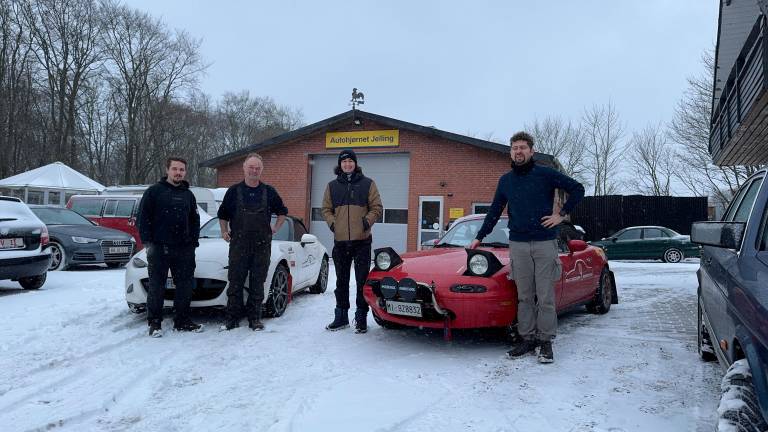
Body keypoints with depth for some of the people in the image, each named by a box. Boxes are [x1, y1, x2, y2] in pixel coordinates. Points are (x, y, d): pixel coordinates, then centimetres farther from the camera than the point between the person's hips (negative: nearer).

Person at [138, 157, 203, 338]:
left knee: (185, 286, 6)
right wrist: (147, 242, -9)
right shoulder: (154, 191, 1)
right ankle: (154, 323, 10)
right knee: (156, 287, 1)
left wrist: (193, 241, 8)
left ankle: (182, 321, 17)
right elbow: (143, 218, -3)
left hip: (184, 249, 4)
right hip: (158, 248, -4)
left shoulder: (188, 195, 15)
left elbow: (195, 220, 19)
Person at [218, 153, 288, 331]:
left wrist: (275, 228, 11)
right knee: (235, 282, 0)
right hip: (238, 245, -1)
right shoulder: (234, 191, 7)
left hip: (262, 245, 1)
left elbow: (282, 212, 21)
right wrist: (224, 231, 10)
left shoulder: (269, 192, 8)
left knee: (257, 283, 4)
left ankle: (255, 318, 13)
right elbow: (223, 215, 19)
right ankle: (232, 318, 8)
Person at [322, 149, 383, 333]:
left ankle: (361, 318, 9)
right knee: (341, 281, 12)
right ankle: (341, 316, 22)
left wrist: (368, 221, -12)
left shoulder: (367, 184, 4)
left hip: (362, 240, -3)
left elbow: (377, 207, 4)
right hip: (340, 241, 3)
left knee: (362, 280, 0)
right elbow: (326, 209, 14)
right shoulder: (332, 186, 11)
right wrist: (332, 222, -3)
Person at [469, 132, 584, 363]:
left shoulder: (546, 174, 0)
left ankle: (546, 342, 8)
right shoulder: (505, 180, 12)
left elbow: (577, 189, 4)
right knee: (524, 296, 5)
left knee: (545, 296, -1)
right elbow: (494, 212, 18)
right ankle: (527, 339, 13)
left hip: (545, 243, -3)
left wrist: (561, 214, -2)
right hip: (518, 245, 3)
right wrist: (479, 238, 18)